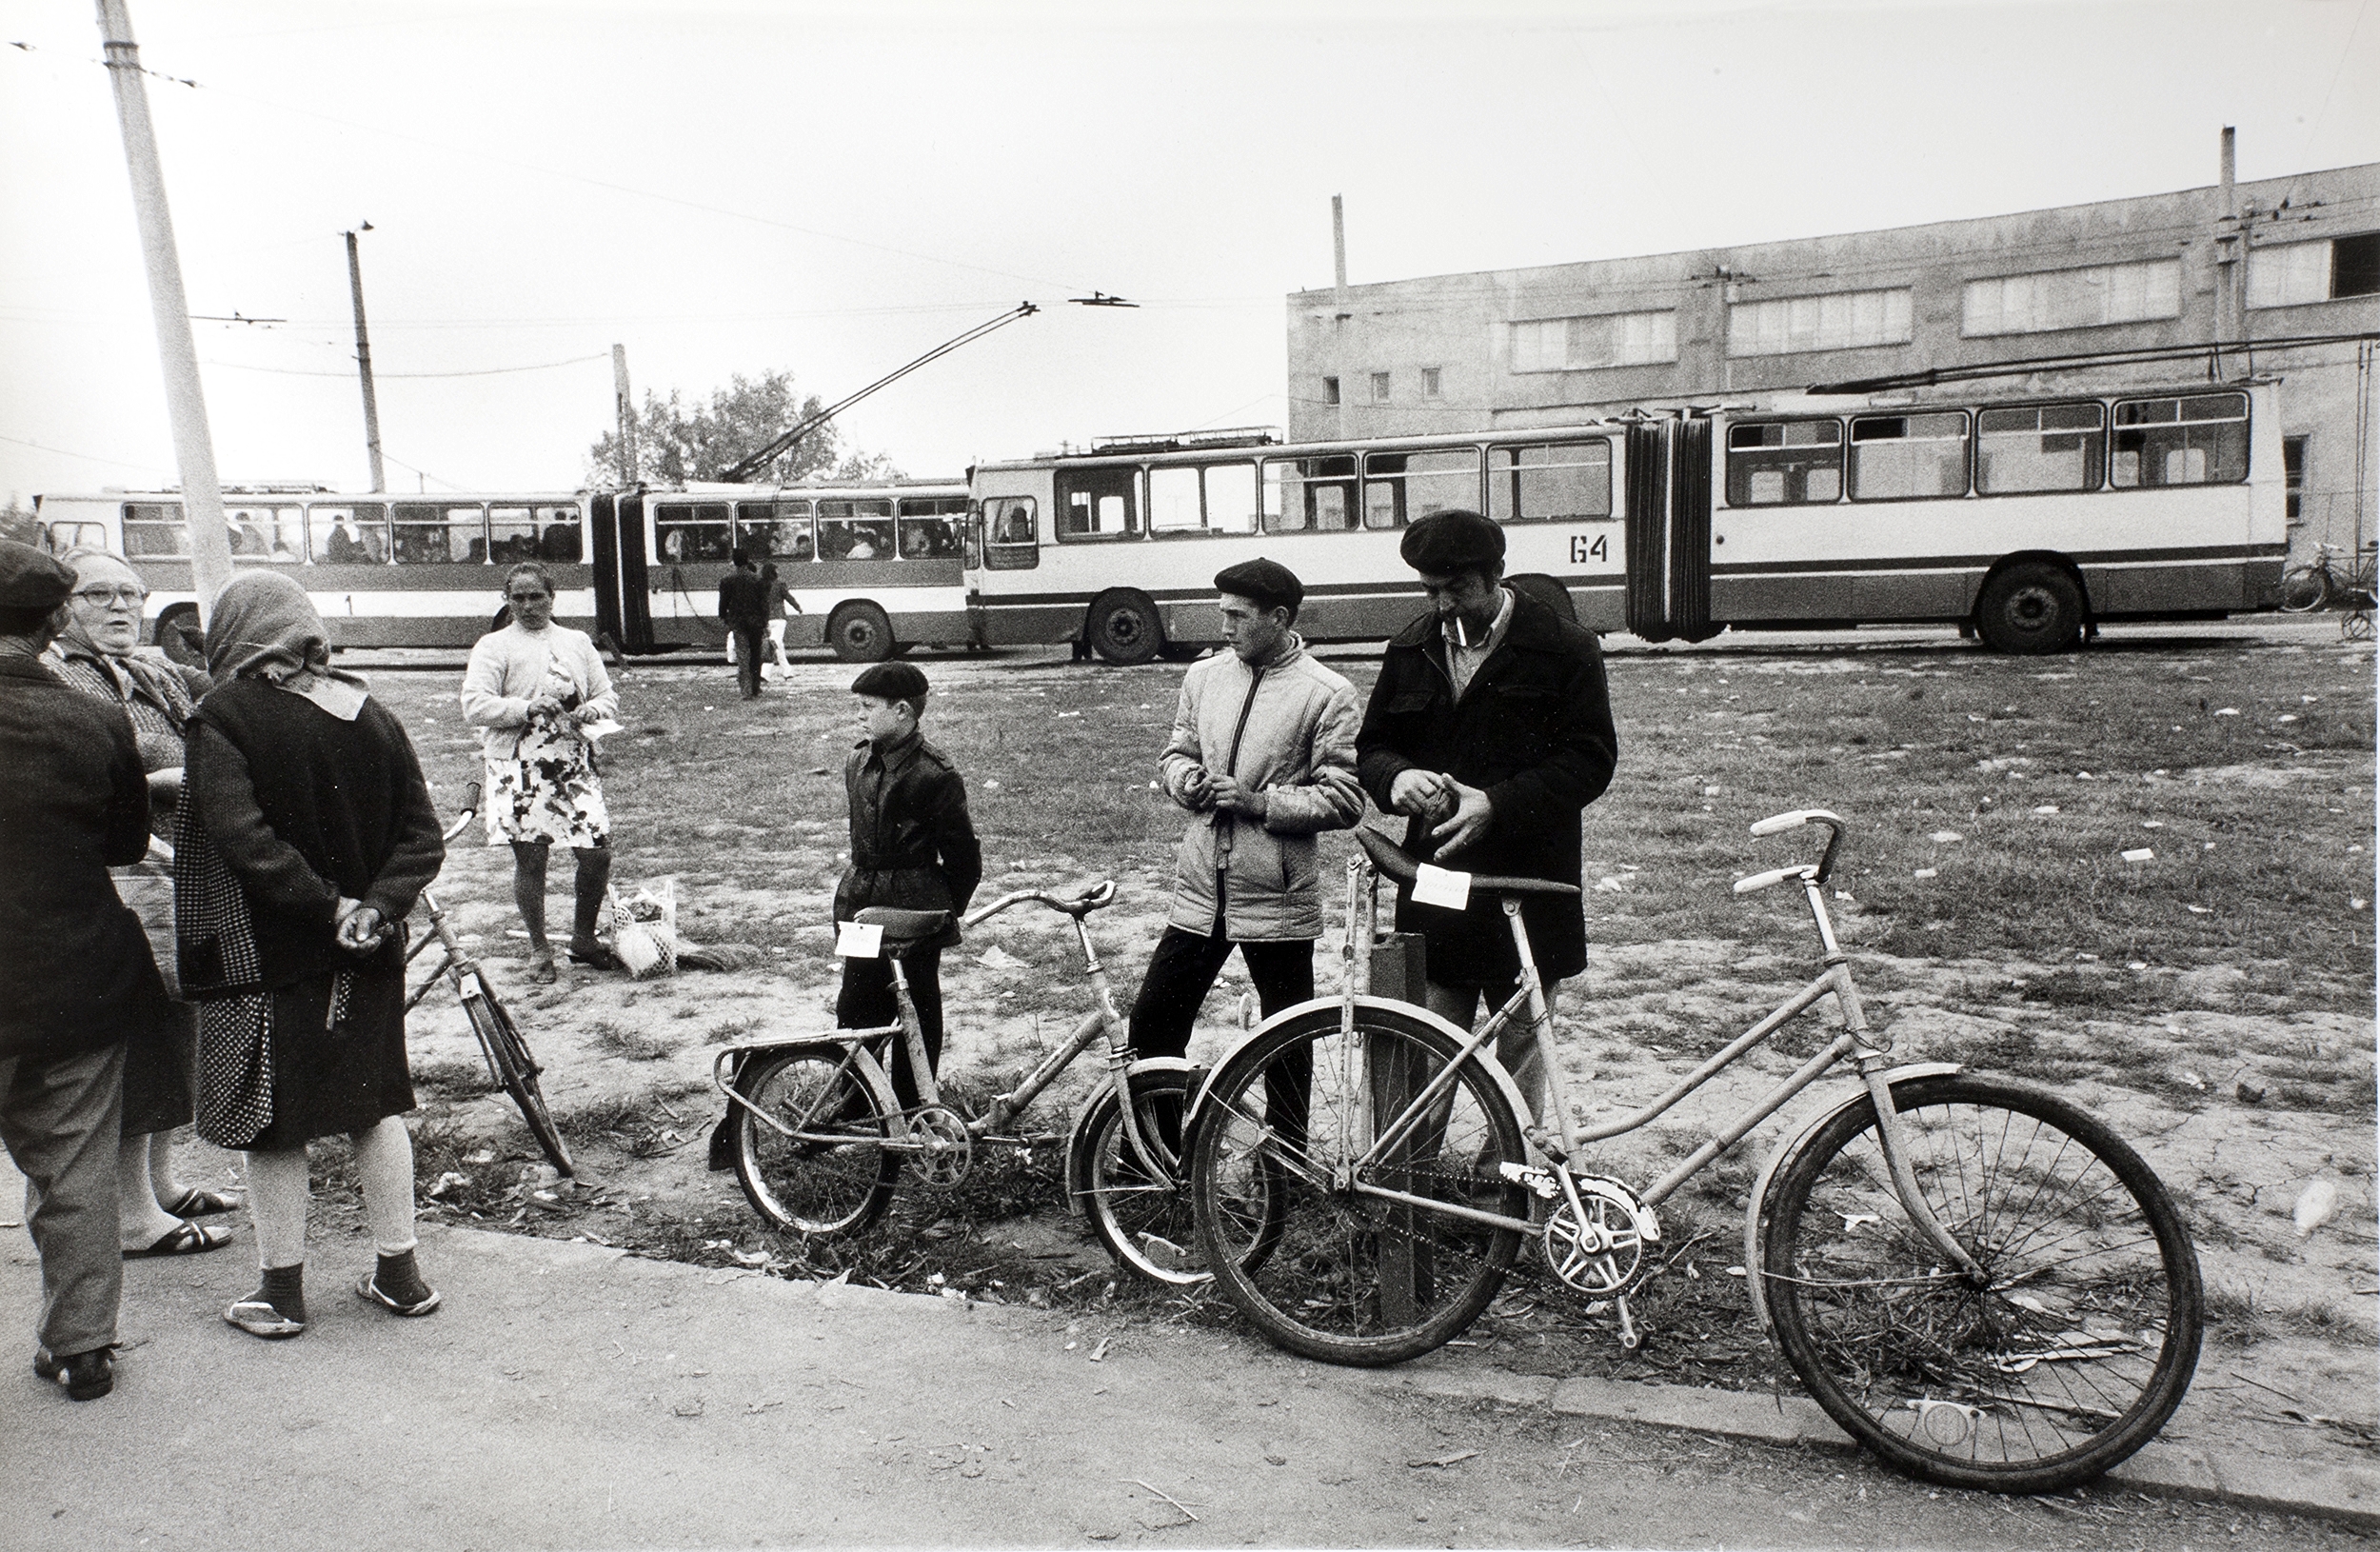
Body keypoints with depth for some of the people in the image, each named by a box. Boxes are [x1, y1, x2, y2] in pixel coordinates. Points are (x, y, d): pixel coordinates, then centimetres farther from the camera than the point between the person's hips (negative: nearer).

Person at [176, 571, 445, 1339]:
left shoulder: (225, 716, -12)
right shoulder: (371, 715, 2)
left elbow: (240, 836, -24)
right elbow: (422, 834, -3)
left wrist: (327, 905, -19)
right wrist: (375, 906, -11)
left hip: (265, 958, -4)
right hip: (369, 959, 5)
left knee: (272, 1126, 8)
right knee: (376, 1106, 15)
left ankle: (282, 1291, 19)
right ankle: (399, 1272, 23)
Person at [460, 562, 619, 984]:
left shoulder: (577, 642, 16)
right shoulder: (493, 646, 2)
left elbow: (608, 694, 17)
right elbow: (475, 705, -8)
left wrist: (592, 710, -5)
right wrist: (528, 708, -16)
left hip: (574, 763, 4)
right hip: (519, 769, -3)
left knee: (598, 853, -1)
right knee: (530, 858, 0)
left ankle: (583, 938, 20)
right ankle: (539, 949, 16)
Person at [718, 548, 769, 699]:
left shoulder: (726, 580, -2)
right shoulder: (757, 579, -4)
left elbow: (723, 603, 3)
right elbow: (764, 602, -4)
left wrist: (724, 621, 15)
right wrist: (765, 623, 1)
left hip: (736, 622, 0)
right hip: (755, 621, 0)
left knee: (742, 655, -3)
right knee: (755, 657, 11)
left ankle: (745, 689, -16)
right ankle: (755, 691, 17)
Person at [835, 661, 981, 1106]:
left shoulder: (936, 774, -14)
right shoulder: (857, 762, 8)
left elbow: (964, 859, -8)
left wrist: (942, 915, -2)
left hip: (916, 912, -6)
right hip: (862, 903, 6)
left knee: (918, 1015, 3)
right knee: (855, 1009, 9)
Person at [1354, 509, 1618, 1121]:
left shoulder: (1564, 649, -2)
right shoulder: (1410, 650, 11)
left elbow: (1591, 760, -7)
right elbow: (1371, 747, 16)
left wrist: (1498, 803, -19)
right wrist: (1397, 777, -9)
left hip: (1528, 884, -3)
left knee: (1520, 1054, 8)